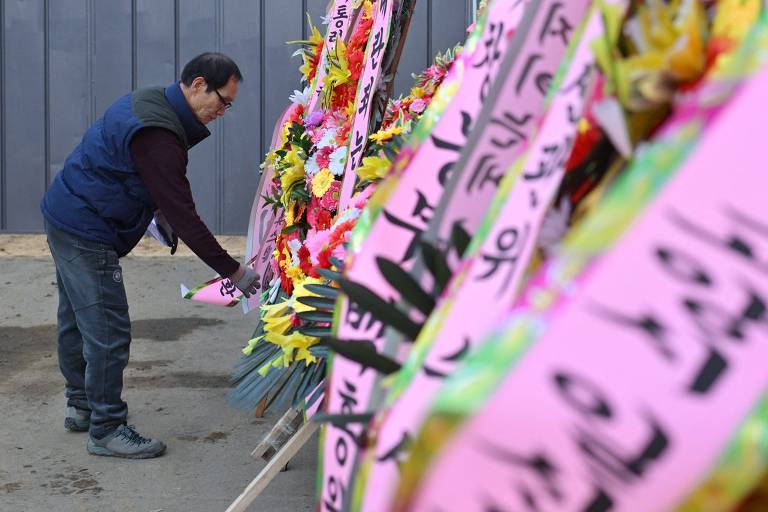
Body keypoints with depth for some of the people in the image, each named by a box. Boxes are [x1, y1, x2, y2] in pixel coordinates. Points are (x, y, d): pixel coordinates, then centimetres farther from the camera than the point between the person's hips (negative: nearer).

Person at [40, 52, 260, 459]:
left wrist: (157, 210, 9)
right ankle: (106, 430, 1)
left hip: (64, 217, 11)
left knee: (76, 320, 20)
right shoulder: (157, 136, -26)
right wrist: (233, 272, -22)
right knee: (108, 331, -7)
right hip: (85, 232, -11)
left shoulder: (147, 103, 7)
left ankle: (81, 407, 33)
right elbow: (184, 216, -26)